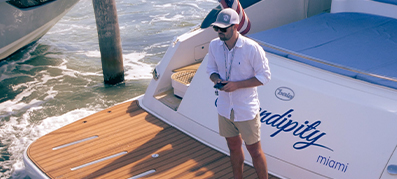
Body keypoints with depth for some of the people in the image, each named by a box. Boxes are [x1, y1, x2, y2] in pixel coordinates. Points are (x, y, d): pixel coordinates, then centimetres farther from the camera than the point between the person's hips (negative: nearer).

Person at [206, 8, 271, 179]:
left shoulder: (252, 48, -19)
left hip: (246, 109, -5)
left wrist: (237, 85, -23)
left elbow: (264, 76, -13)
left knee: (254, 151, 7)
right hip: (225, 107, 5)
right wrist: (216, 79, -13)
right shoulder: (214, 45, -3)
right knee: (234, 147, 21)